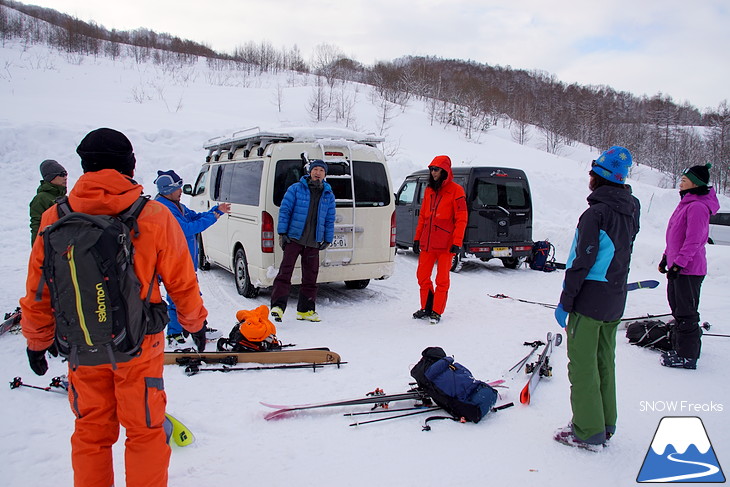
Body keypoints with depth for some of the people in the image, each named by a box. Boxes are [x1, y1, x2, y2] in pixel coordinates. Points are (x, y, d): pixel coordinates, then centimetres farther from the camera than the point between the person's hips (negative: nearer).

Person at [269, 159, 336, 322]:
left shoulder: (328, 195, 11)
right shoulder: (296, 188, 1)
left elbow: (330, 220, 15)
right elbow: (284, 210, 0)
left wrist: (327, 240, 10)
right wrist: (282, 233, -6)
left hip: (314, 243, 4)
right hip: (294, 238, -4)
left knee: (310, 277, 8)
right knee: (285, 272, -11)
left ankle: (305, 310, 18)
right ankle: (278, 306, -8)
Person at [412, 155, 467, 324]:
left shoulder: (455, 190, -5)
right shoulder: (429, 190, 14)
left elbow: (461, 219, -7)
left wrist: (457, 242, -13)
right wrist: (417, 238, 14)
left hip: (445, 245, -6)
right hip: (427, 243, 6)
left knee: (442, 279, 3)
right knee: (422, 276, 8)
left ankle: (437, 312, 13)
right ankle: (426, 308, 23)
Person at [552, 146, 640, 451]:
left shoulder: (596, 213, -18)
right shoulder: (630, 212, 8)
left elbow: (582, 262, -19)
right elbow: (621, 256, 14)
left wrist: (565, 302, -13)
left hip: (589, 300, -8)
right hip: (615, 302, 8)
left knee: (582, 365, 0)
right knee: (604, 363, 17)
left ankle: (588, 432, 7)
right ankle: (605, 426, 27)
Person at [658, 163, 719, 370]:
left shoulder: (697, 207, -18)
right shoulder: (686, 203, 14)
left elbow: (693, 241, -22)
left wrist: (678, 263, -22)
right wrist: (667, 257, 22)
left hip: (689, 269, -10)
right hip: (678, 265, 10)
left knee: (686, 313, -3)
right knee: (678, 308, 18)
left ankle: (687, 356, 5)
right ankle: (680, 347, 29)